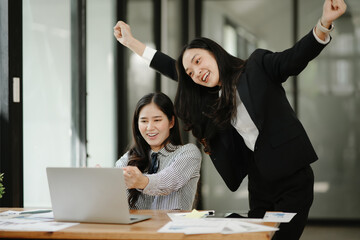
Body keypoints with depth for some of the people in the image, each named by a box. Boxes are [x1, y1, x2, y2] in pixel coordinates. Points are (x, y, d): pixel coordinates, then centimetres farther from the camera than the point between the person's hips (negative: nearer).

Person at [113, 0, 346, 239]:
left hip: (292, 179, -6)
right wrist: (131, 42, 26)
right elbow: (173, 69, 22)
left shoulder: (258, 67, -5)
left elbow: (296, 57, -18)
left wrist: (324, 24, -37)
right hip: (259, 186, 6)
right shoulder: (212, 98, 11)